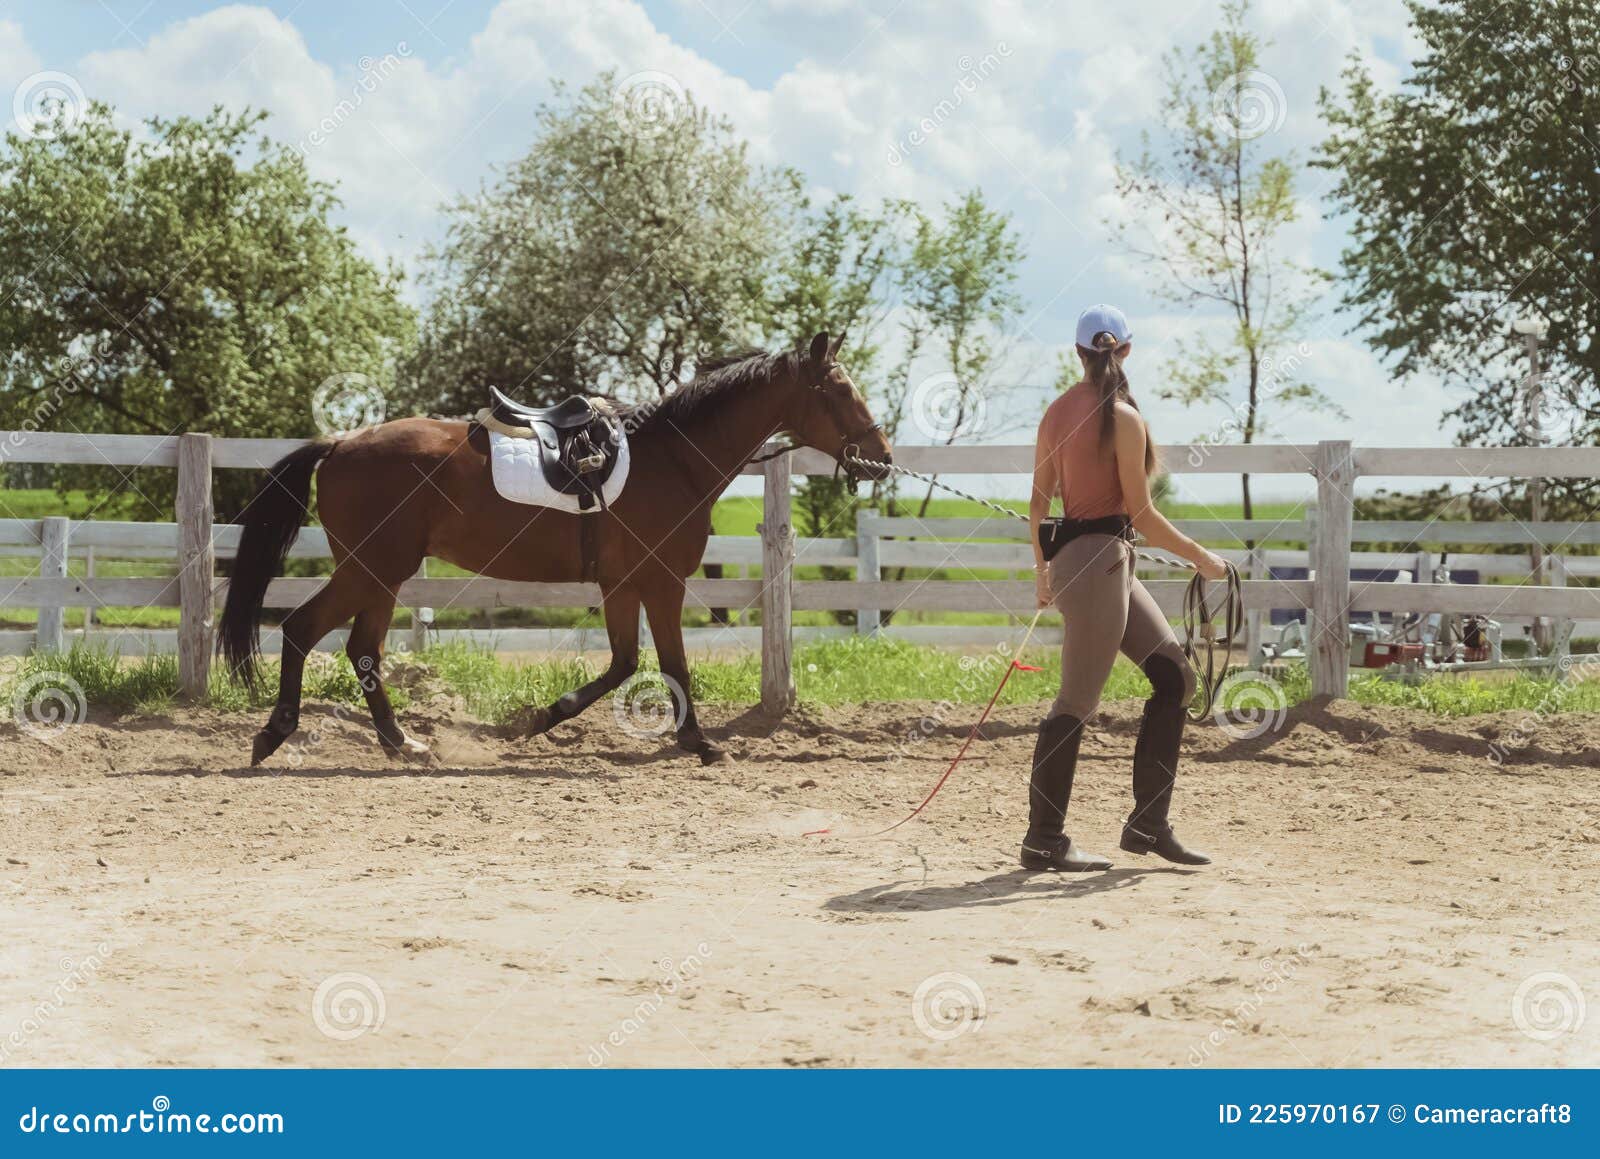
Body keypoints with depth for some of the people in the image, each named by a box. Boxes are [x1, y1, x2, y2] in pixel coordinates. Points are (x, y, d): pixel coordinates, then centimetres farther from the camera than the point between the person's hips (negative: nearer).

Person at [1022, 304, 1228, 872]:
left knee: (1174, 676, 13)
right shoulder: (1123, 418, -14)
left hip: (1070, 553, 9)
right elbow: (1141, 515, -13)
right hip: (1100, 561, -9)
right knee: (1076, 704, -2)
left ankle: (1147, 824, 14)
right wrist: (1202, 559, -2)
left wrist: (1042, 569, 22)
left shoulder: (1057, 411, 8)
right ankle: (1043, 841, 5)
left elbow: (1038, 500, 12)